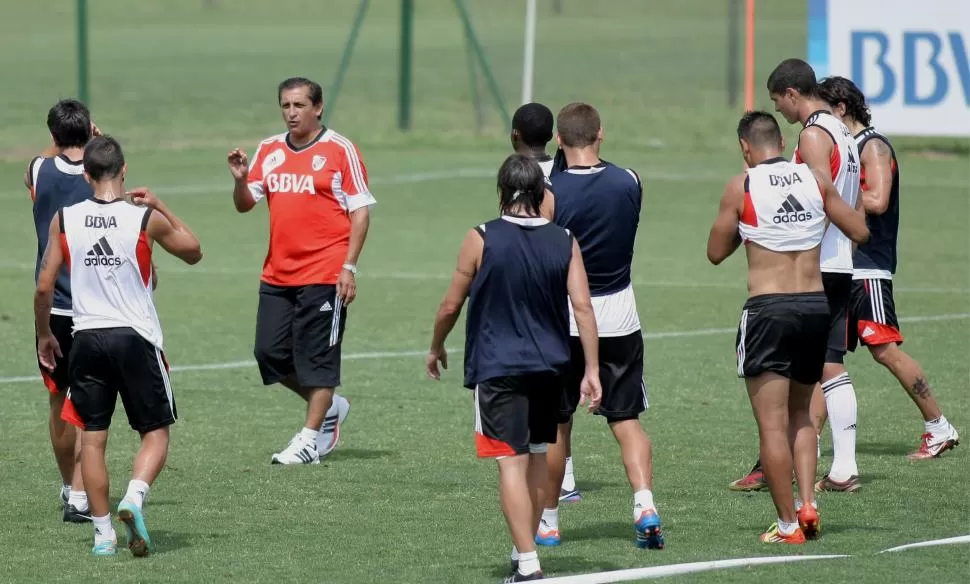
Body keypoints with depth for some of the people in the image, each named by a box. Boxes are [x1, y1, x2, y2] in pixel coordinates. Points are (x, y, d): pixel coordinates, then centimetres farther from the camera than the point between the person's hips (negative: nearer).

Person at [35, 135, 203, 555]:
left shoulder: (65, 220, -2)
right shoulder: (145, 219, -7)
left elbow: (44, 287, 1)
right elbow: (193, 252, 11)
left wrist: (43, 334, 16)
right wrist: (160, 208, 17)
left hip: (86, 338, 2)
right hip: (136, 337, -2)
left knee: (92, 438, 9)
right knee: (156, 432, 8)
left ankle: (102, 532, 7)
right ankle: (134, 497, -19)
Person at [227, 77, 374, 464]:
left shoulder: (340, 150, -5)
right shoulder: (269, 151, 11)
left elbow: (360, 211, -6)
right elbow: (245, 204, 13)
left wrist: (349, 267, -12)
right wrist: (240, 179, -10)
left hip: (324, 275, -6)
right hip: (278, 273, 6)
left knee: (316, 355, -4)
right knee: (270, 352, 4)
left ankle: (309, 440, 3)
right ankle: (328, 407, 25)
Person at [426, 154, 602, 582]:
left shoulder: (481, 240, -7)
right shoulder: (564, 242, 0)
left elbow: (451, 305, -1)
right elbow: (583, 307, -5)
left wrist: (436, 348, 17)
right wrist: (592, 370, -2)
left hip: (498, 369, -4)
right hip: (549, 368, 4)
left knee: (512, 463, -8)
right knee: (537, 458, 19)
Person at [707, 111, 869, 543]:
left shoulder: (741, 188, -5)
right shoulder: (816, 179, 3)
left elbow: (716, 252, 4)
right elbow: (860, 232, 10)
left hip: (768, 309, -4)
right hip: (816, 306, 4)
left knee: (772, 425, 0)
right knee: (799, 414, 21)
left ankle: (788, 524, -2)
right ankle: (807, 502, 6)